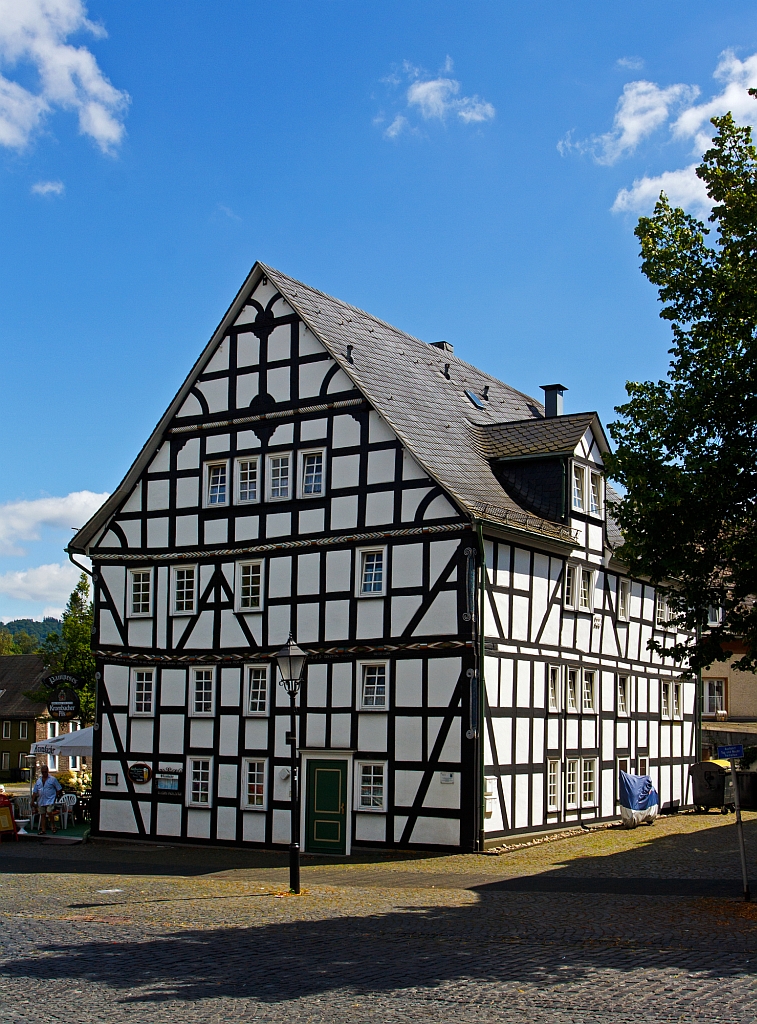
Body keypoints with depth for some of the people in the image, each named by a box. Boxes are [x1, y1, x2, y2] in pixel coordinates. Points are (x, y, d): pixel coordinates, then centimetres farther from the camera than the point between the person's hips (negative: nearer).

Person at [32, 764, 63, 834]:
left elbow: (59, 789, 3)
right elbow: (35, 792, 12)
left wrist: (55, 796, -4)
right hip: (41, 801, 5)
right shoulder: (38, 781, 12)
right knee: (42, 815, 7)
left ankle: (52, 825, -4)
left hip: (50, 800, -5)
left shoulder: (53, 779, 1)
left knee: (49, 812, -22)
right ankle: (43, 829, 13)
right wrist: (32, 801, 7)